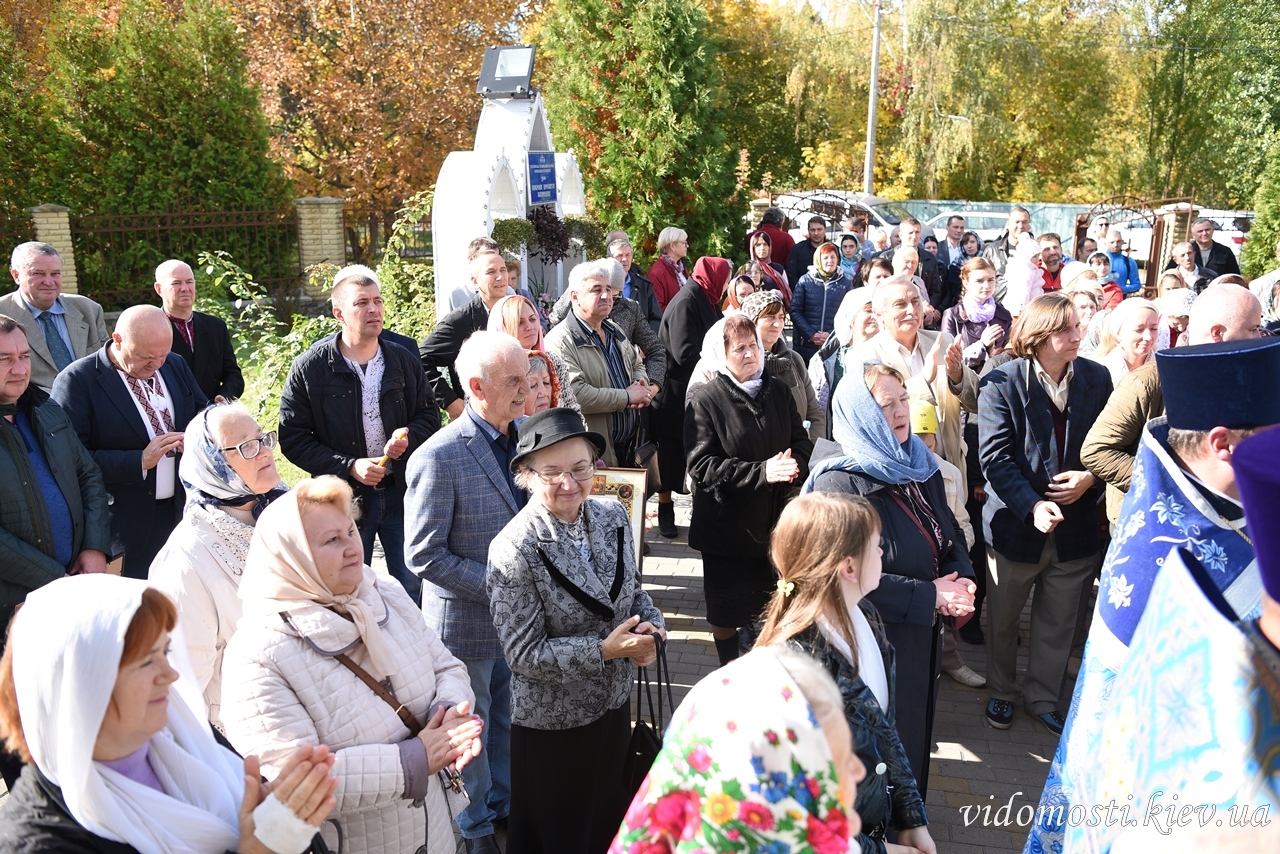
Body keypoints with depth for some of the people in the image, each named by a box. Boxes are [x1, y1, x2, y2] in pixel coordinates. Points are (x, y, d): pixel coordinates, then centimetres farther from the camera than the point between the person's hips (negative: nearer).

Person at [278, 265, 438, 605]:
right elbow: (293, 438, -6)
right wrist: (349, 466, -17)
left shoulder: (403, 361, 3)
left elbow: (429, 414, 12)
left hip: (401, 491, 2)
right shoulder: (309, 369, -6)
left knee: (413, 584, 10)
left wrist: (409, 437, -11)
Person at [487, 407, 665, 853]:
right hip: (552, 724, -5)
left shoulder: (612, 516, -7)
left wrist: (650, 624, -13)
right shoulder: (515, 550, -24)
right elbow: (523, 654, -21)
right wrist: (605, 650, -26)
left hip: (614, 703, 5)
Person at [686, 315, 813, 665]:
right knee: (726, 607, 9)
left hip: (775, 517, 4)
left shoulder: (778, 391, 6)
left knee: (774, 599, 13)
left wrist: (792, 465, -16)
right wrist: (761, 472, -25)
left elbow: (802, 441, 8)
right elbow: (702, 465, -17)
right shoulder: (706, 400, -11)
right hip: (727, 523, -4)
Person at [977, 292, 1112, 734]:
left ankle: (1043, 697, 37)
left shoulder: (1097, 378, 0)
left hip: (1075, 525, 3)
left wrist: (1091, 477, -13)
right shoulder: (1001, 382, -13)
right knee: (1002, 619, 15)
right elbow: (995, 457, -18)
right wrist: (1031, 506, -29)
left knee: (1058, 623, 16)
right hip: (1016, 524, -3)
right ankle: (1001, 690, 39)